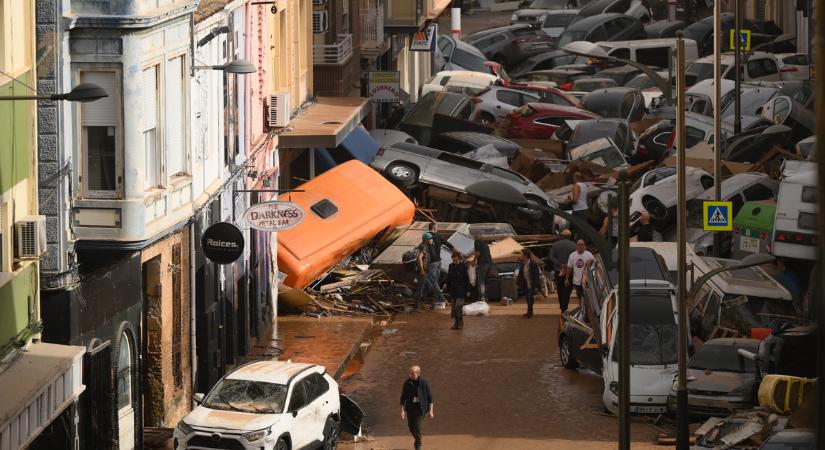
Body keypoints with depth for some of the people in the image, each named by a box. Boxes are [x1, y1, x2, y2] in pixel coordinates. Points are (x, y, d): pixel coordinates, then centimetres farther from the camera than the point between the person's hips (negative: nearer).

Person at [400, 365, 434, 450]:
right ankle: (417, 439, 42)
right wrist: (402, 410, -3)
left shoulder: (424, 383, -10)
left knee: (418, 428, -10)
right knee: (411, 427, 12)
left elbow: (430, 396, -3)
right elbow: (403, 397, 1)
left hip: (421, 408, -3)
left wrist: (430, 410, -4)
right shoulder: (407, 383, -5)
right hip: (410, 408, 3)